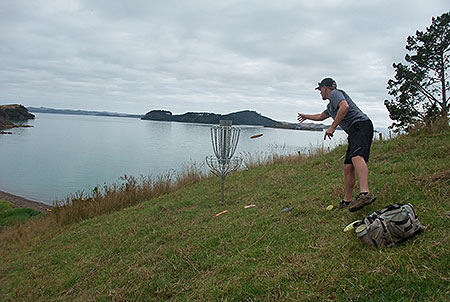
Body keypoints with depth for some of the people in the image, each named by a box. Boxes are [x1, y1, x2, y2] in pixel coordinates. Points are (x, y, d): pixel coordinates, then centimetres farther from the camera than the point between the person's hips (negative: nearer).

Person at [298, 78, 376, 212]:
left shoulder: (335, 93, 2)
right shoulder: (331, 106, 32)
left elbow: (345, 106, -20)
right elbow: (321, 116, 52)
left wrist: (332, 127, -19)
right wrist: (306, 116, 68)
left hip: (361, 125, -10)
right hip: (354, 132, 10)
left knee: (357, 157, -33)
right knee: (348, 167, 6)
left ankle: (365, 193, -53)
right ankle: (347, 200, 12)